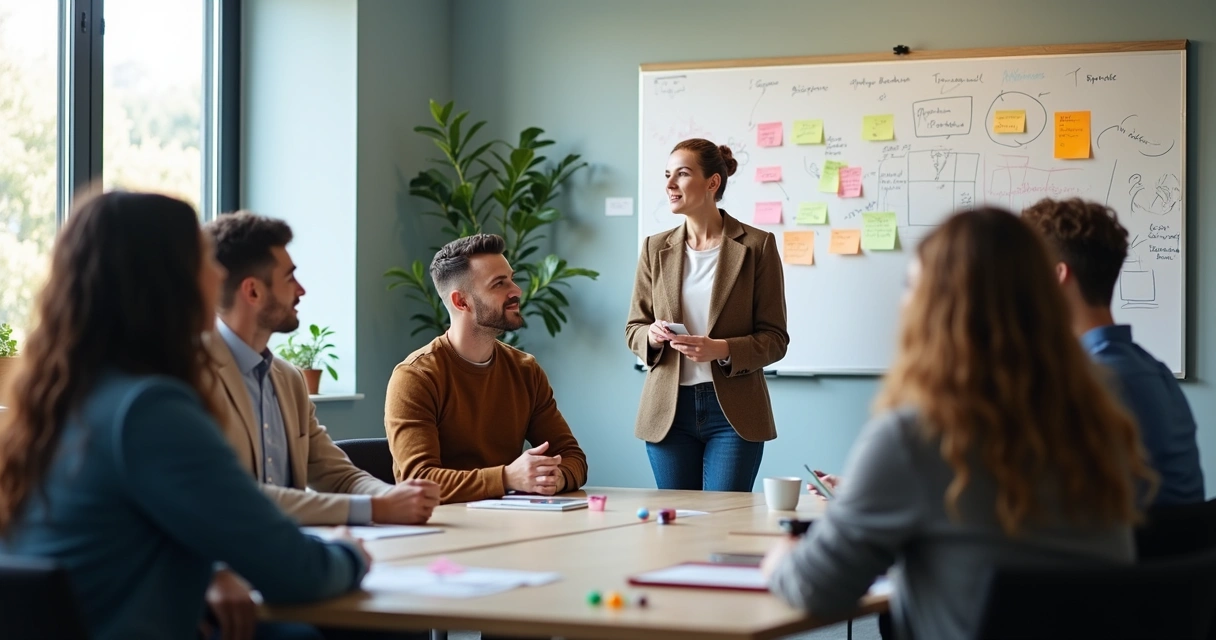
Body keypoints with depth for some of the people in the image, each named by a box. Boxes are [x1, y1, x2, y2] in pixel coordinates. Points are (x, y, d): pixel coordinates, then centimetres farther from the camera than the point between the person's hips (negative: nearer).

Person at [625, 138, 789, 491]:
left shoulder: (757, 246, -2)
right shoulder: (655, 248, 8)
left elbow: (775, 339, -3)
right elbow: (634, 328, 13)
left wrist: (723, 350, -20)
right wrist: (652, 336, -10)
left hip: (733, 412, -3)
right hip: (668, 410, 3)